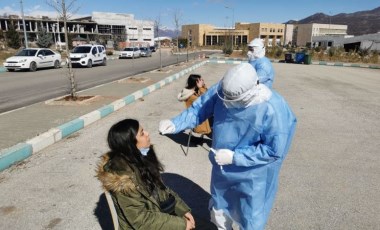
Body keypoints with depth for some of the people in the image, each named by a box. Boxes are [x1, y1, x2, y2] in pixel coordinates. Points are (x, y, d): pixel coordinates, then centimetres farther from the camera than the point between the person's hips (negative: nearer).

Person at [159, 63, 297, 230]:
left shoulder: (273, 111, -31)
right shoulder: (224, 92, -17)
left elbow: (275, 150, -25)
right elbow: (201, 109, -7)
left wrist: (234, 157, -27)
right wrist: (175, 124, -22)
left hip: (252, 178, -5)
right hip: (222, 170, 5)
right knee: (218, 209, 29)